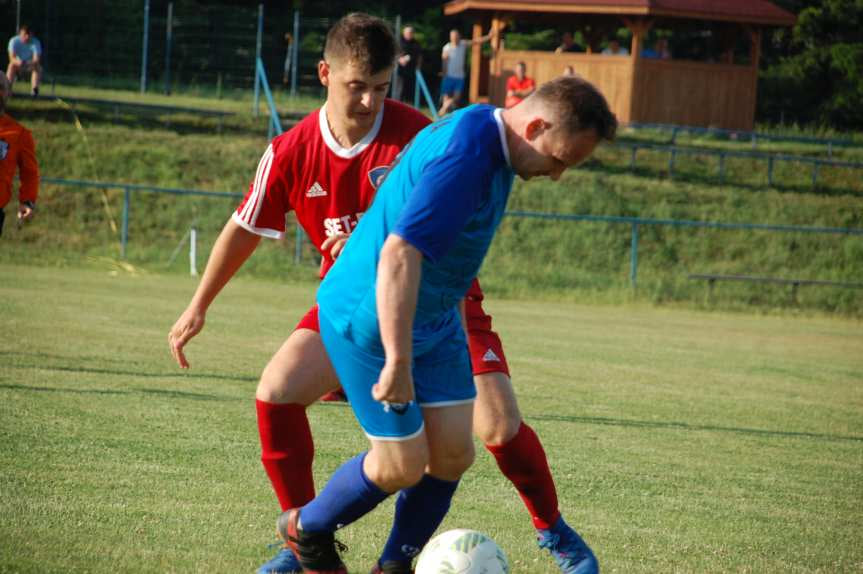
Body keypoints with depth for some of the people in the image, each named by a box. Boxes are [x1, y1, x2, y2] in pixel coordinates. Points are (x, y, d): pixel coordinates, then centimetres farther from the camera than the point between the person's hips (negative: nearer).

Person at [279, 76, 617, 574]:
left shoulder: (487, 138, 2)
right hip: (370, 323, -9)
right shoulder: (464, 159, -30)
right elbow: (399, 256, -36)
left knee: (453, 453, 4)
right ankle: (306, 530, 22)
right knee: (403, 466, -4)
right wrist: (398, 363, -36)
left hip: (434, 320, 9)